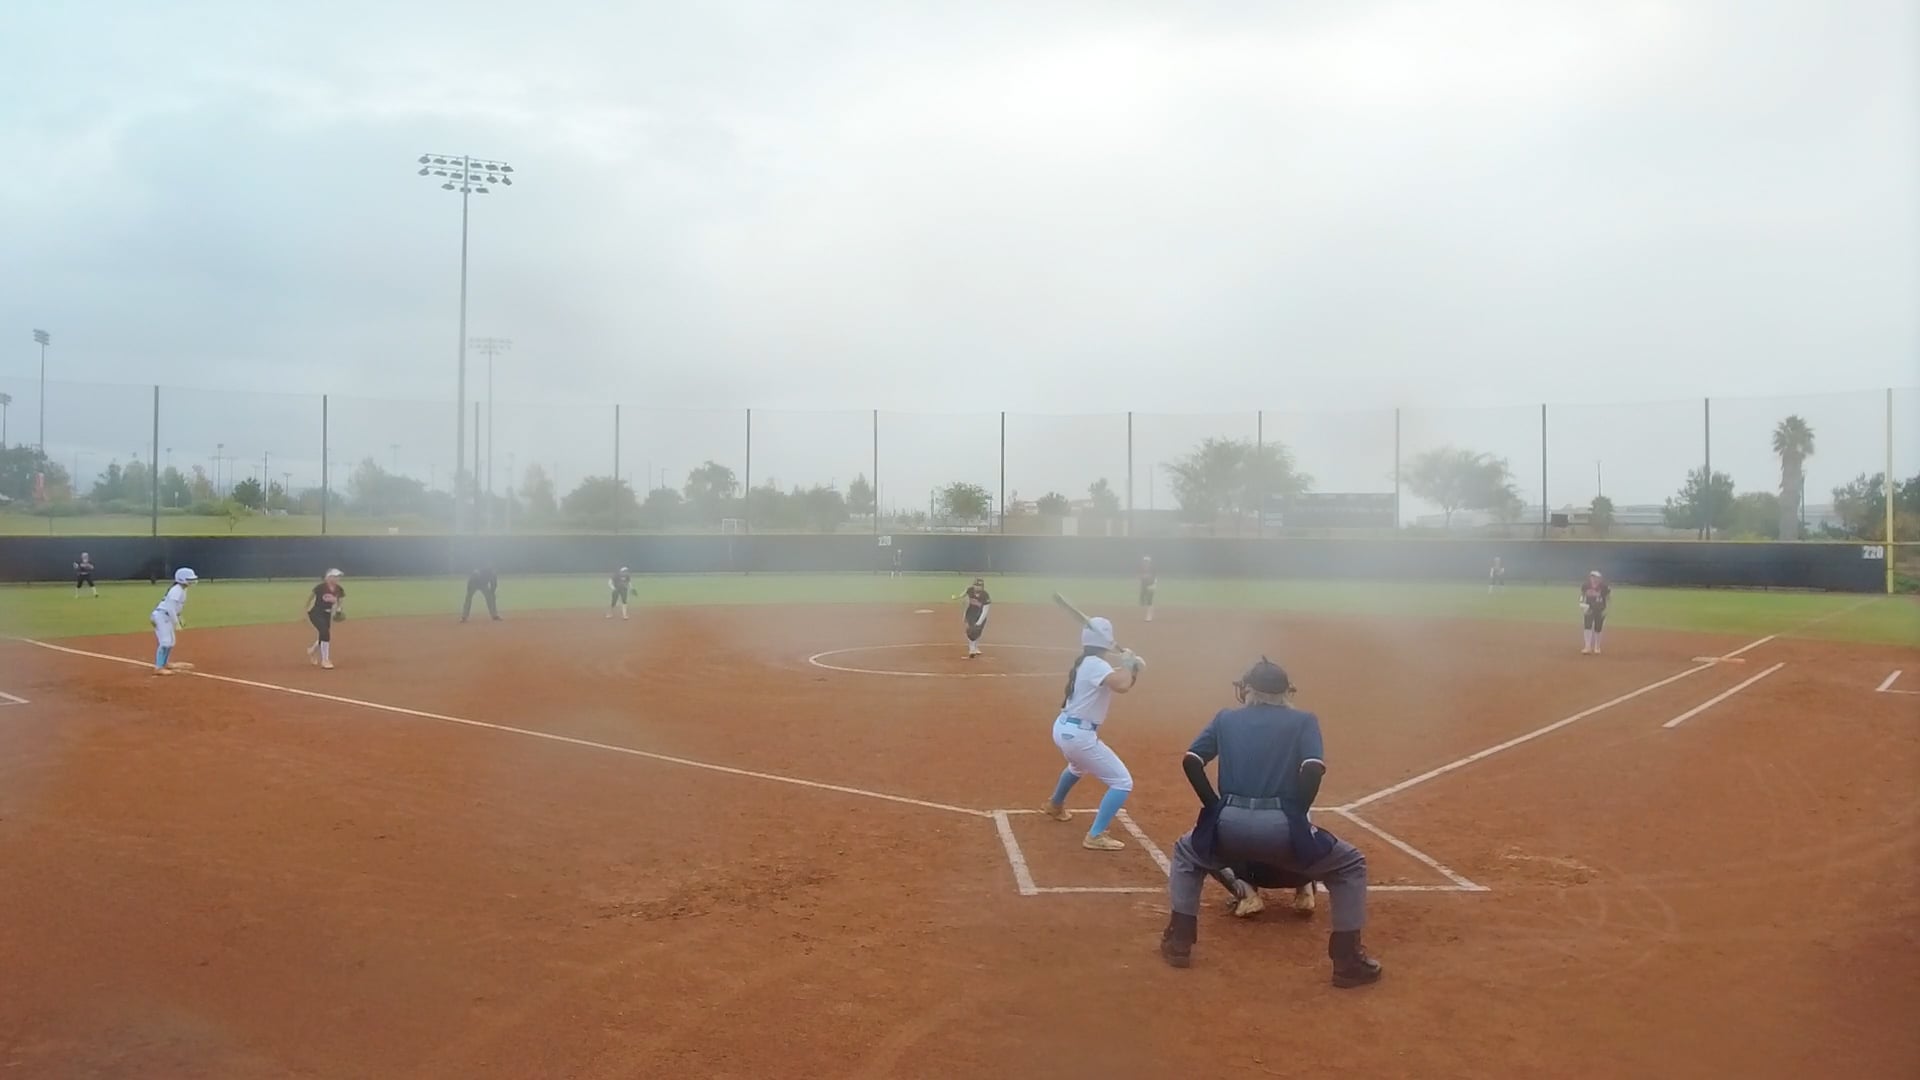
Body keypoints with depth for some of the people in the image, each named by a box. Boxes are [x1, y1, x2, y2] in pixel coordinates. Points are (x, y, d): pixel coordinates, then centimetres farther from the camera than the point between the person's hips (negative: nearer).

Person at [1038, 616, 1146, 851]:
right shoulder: (1096, 664, -18)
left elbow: (1121, 682, 15)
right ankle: (1095, 836, -8)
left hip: (1063, 728, 10)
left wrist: (1134, 667, -3)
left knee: (1078, 766, 42)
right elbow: (1122, 685, -34)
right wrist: (1128, 662, -16)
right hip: (1078, 734, -10)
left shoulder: (1084, 663, 11)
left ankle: (1055, 805, 62)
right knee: (1123, 782, -4)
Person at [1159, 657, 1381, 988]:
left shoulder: (1226, 718, 19)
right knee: (1351, 866, 22)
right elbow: (1313, 769, -4)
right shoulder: (1304, 720, 13)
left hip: (1229, 825, 2)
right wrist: (1297, 815, 6)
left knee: (1186, 854, 34)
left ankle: (1178, 942, 25)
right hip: (1281, 826, -2)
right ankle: (1348, 960, 15)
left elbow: (1191, 761, 8)